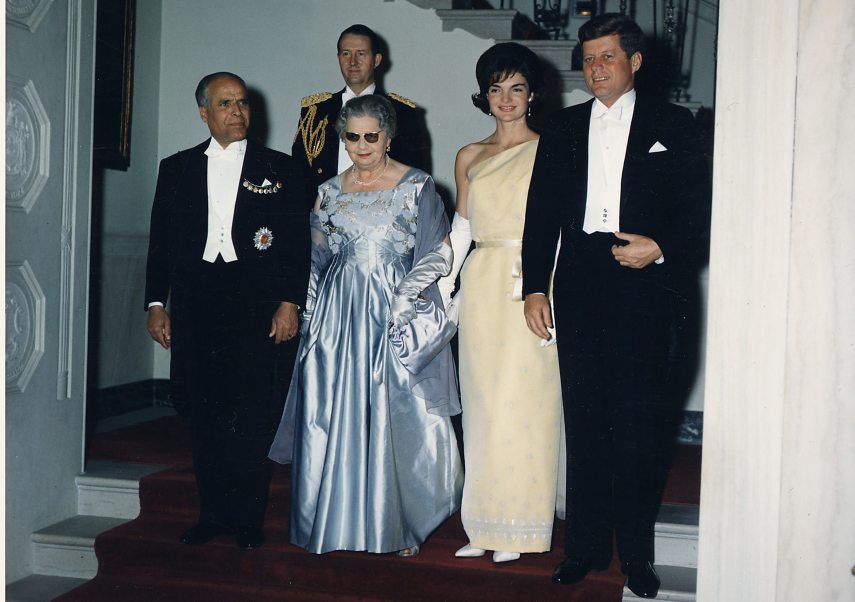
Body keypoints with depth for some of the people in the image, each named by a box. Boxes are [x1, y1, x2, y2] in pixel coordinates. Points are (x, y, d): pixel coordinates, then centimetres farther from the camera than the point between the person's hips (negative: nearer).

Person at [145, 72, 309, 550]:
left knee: (256, 416, -3)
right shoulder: (177, 169, 13)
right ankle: (214, 514, 17)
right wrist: (157, 303, 5)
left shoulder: (281, 169, 7)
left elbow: (298, 242, 3)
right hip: (196, 305, 2)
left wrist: (290, 302, -6)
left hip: (261, 305, -2)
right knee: (205, 413, 5)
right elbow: (162, 241, 12)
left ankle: (249, 519, 8)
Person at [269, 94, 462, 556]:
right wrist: (312, 318, 8)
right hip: (340, 316, 3)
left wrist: (405, 297, -14)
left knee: (398, 417, -1)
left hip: (396, 315, -3)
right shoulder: (330, 193, 10)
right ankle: (339, 521, 14)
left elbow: (438, 253, -3)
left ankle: (398, 523, 12)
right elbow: (316, 262, 15)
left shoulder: (417, 186, 0)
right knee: (337, 418, 2)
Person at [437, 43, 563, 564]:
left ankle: (519, 526, 9)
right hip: (482, 289, 4)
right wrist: (444, 288, 9)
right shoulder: (469, 158, 13)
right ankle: (486, 524, 15)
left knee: (523, 405, -2)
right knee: (483, 406, 7)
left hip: (533, 290, -4)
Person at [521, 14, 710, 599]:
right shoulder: (563, 128, 13)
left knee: (639, 423, 0)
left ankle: (636, 552, 13)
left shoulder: (672, 124, 6)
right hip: (579, 288, 3)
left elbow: (699, 208, 3)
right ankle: (586, 545, 17)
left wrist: (661, 249, -13)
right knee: (585, 420, 7)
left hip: (642, 286, -2)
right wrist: (534, 288, 4)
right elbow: (541, 213, 10)